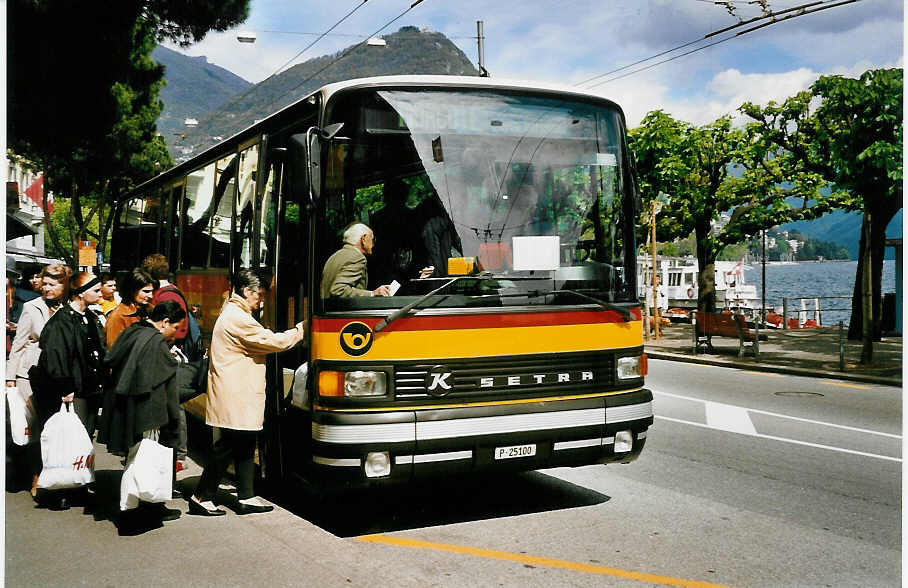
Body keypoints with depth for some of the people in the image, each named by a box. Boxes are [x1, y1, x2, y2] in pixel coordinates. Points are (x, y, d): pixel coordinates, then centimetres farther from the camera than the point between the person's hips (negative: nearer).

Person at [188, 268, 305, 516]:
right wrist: (301, 329, -5)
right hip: (234, 398, -11)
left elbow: (261, 343, 16)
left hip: (240, 397, 11)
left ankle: (246, 498, 17)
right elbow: (273, 341, -17)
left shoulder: (232, 314, 17)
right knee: (226, 447, -2)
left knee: (245, 448, 12)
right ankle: (201, 498, 7)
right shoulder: (238, 319, -17)